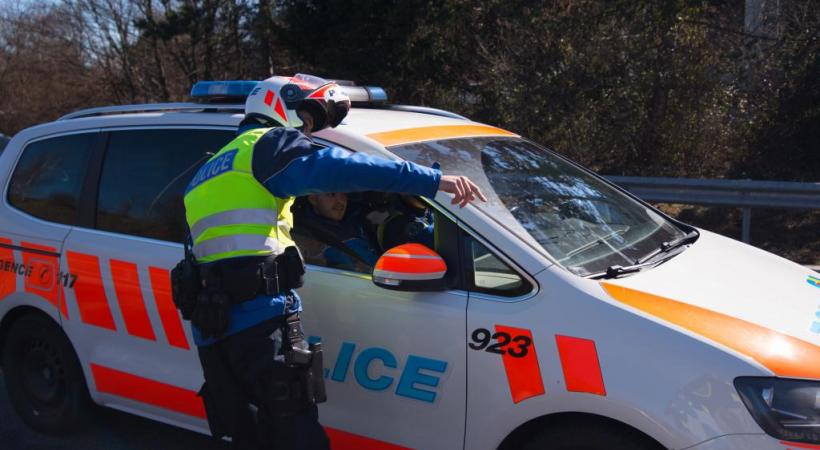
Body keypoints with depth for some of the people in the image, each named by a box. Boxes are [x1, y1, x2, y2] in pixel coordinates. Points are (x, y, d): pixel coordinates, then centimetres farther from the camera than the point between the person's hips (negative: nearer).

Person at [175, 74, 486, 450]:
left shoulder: (212, 171, 28)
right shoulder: (269, 142, 0)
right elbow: (339, 168, -18)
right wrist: (432, 180, -23)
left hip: (210, 328, 9)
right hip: (260, 320, -9)